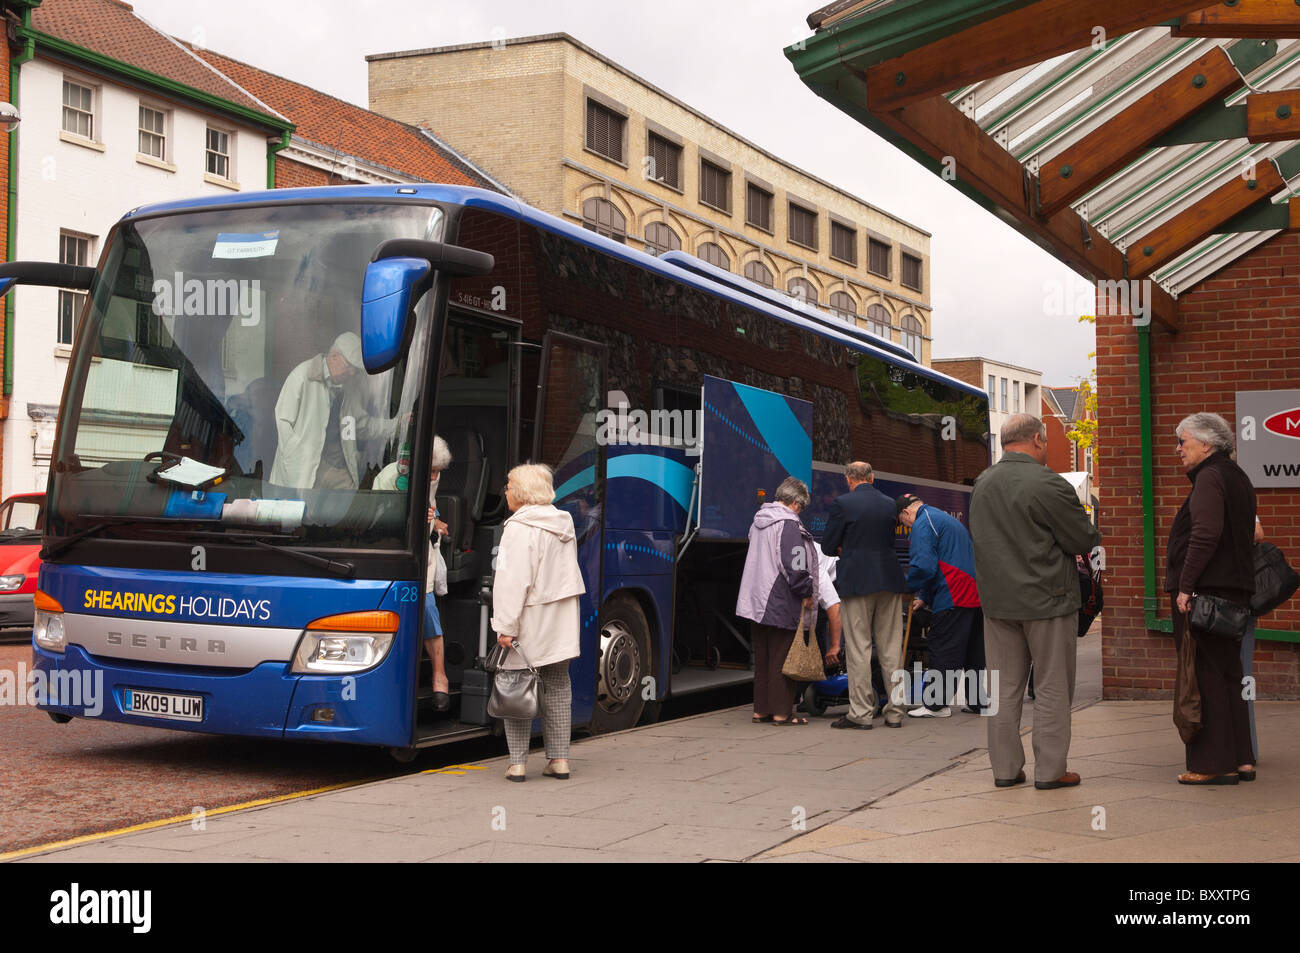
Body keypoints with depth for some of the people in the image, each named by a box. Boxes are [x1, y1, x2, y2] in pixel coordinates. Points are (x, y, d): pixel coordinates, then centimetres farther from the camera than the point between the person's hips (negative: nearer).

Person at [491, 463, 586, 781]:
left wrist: (505, 627, -19)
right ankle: (559, 759, 16)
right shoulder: (563, 523, 11)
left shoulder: (519, 528, -14)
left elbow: (513, 581, -19)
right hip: (562, 623, 7)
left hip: (530, 623, -7)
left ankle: (517, 762, 1)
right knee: (557, 687, 12)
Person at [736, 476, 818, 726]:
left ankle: (761, 710, 18)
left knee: (762, 657, 13)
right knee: (782, 658, -3)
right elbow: (794, 565, -19)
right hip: (782, 603, -9)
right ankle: (782, 712, 1)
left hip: (756, 602, 9)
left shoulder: (759, 521, 16)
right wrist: (806, 593, -9)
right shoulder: (789, 523, -13)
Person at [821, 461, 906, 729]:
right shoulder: (891, 504, 8)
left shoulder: (843, 503, -6)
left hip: (857, 582, -4)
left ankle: (860, 712, -1)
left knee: (859, 649, -1)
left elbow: (828, 547, -3)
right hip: (890, 579, 4)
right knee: (891, 649, 8)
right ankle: (895, 712, 11)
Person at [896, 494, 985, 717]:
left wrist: (906, 588, 1)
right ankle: (976, 701, 18)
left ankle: (936, 704, 1)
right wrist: (924, 598, 29)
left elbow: (924, 566, -17)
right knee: (975, 651, 13)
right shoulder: (946, 519, 27)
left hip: (953, 599, -9)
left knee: (942, 651, -3)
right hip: (977, 596, 9)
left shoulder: (922, 525, -5)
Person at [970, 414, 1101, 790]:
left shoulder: (982, 484, 7)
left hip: (997, 600, 6)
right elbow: (1086, 540, -11)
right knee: (1052, 687, 3)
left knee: (1005, 687, 11)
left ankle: (1005, 768, 16)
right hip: (1047, 600, -6)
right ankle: (1050, 770, 7)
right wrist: (1085, 524, 10)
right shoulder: (1048, 484, -16)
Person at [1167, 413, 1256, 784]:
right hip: (1235, 590, 10)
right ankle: (1241, 760, 17)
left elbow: (1206, 535, -23)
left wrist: (1185, 585, -21)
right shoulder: (1236, 476, 19)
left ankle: (1215, 764, -3)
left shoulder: (1210, 478, -11)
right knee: (1227, 673, 14)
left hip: (1206, 589, -10)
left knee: (1206, 674, -6)